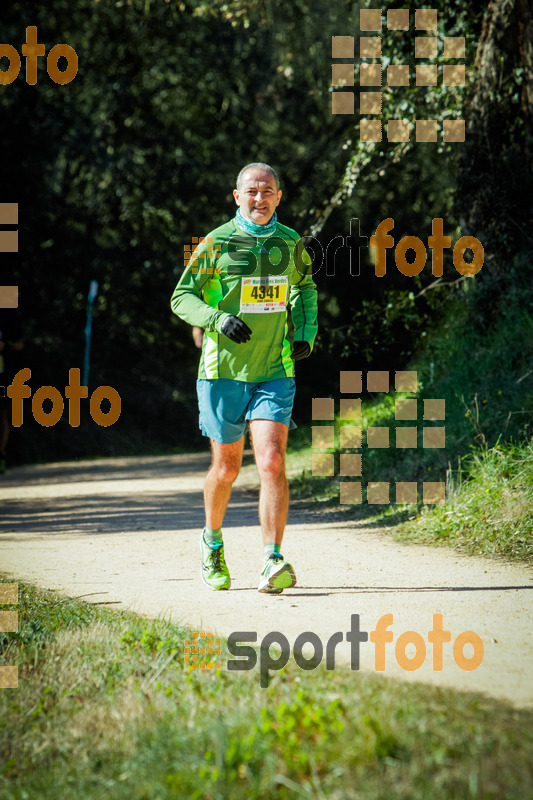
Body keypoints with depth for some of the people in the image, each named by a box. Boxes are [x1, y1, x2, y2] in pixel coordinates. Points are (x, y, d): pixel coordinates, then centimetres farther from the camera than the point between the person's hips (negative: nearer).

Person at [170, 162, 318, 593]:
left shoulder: (291, 243, 6)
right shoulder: (217, 243, -5)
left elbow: (305, 286, 25)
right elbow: (182, 297, -1)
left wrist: (306, 332, 9)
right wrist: (217, 318, -20)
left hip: (275, 372, 1)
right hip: (224, 369, -1)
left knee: (272, 462, -15)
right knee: (227, 468, 9)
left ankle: (273, 563, -18)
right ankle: (213, 540, 37)